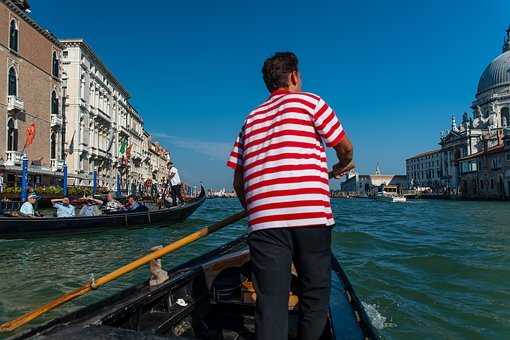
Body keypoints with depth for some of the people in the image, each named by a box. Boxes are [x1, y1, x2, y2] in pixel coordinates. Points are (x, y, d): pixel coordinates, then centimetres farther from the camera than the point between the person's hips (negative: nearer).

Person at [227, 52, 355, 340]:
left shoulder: (251, 119, 21)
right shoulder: (309, 101, 9)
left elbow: (238, 180, 18)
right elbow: (345, 147, 7)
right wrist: (344, 165, 29)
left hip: (263, 220, 4)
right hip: (311, 216, -3)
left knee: (271, 303, 4)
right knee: (315, 298, 11)